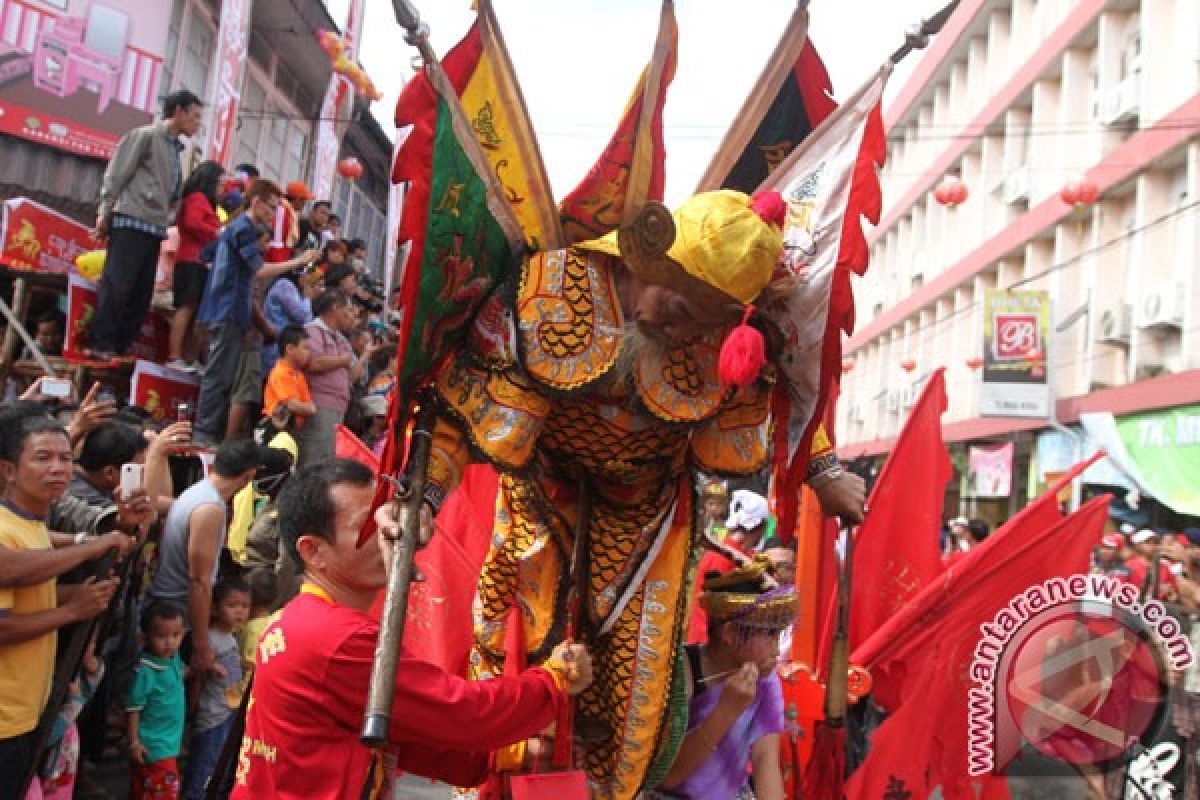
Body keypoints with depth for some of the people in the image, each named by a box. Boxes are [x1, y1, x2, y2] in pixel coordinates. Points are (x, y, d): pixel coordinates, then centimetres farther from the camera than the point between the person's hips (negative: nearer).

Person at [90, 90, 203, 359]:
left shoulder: (175, 147, 21)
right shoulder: (145, 135, 0)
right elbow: (116, 173, -5)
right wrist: (105, 212, -10)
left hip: (154, 227, 8)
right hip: (131, 221, -8)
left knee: (142, 293, 5)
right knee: (116, 285, -9)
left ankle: (118, 348, 9)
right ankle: (100, 345, -5)